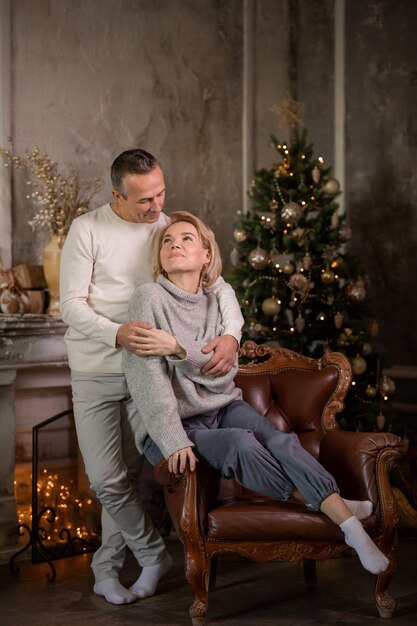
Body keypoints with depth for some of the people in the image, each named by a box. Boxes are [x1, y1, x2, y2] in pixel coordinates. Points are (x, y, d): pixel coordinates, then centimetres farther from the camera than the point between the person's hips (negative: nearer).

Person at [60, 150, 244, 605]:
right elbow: (72, 304, -14)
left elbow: (218, 286, 2)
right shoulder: (87, 230, -9)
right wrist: (116, 334, -33)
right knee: (106, 480, -6)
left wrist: (231, 334, -19)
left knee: (129, 475, 9)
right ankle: (155, 555, 15)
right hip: (96, 373, -3)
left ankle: (107, 570, 25)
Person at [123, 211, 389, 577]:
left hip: (223, 408, 5)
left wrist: (177, 348, -17)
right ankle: (321, 503, -18)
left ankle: (349, 524, -35)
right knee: (240, 443, -32)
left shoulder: (214, 303, 7)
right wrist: (175, 443, -27)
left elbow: (223, 373, -2)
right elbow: (150, 381, -18)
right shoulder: (150, 300, -10)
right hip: (173, 426, -4)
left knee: (279, 440, -25)